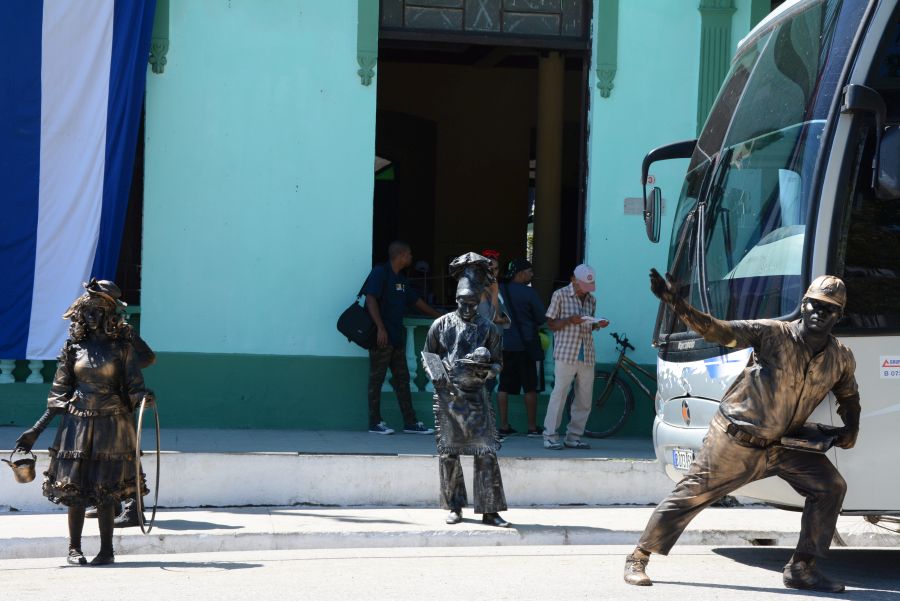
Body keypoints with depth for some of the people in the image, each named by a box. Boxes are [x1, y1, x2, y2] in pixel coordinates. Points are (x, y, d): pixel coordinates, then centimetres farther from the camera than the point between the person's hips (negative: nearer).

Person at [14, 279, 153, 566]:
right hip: (77, 423, 2)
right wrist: (36, 430, 2)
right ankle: (74, 548, 11)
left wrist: (144, 396, -27)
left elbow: (135, 387, -2)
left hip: (111, 424, -2)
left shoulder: (122, 347, 1)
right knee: (75, 488, 1)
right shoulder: (73, 347, 5)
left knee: (106, 490, -1)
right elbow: (59, 395, 7)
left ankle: (107, 549, 9)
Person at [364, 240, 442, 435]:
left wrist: (439, 316, 34)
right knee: (377, 378, -4)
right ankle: (375, 422, 0)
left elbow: (416, 300, 28)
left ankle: (410, 422, 11)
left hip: (396, 337, 9)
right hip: (382, 336, -9)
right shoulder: (380, 273, -9)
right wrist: (380, 328, -24)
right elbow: (371, 299, -17)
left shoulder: (400, 279, 17)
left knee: (402, 379, 9)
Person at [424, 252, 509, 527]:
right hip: (447, 398, 1)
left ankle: (490, 510, -3)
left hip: (476, 397, 0)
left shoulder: (488, 329, 6)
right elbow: (427, 357, 14)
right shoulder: (441, 325, 6)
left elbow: (498, 362, 11)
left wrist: (487, 370, -11)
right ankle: (454, 508, 16)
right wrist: (438, 374, -5)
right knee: (448, 454, 4)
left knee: (486, 453, -7)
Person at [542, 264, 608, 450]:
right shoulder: (560, 295, 0)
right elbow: (551, 324, 0)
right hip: (566, 354, -6)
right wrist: (570, 320, -16)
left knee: (585, 399, 4)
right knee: (559, 394, -8)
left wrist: (598, 325, 1)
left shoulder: (591, 300, 15)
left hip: (587, 356, 6)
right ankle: (550, 436, -3)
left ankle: (573, 437, 12)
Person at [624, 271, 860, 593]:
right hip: (734, 442, -5)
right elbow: (717, 330, -22)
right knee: (692, 494, -3)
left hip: (783, 445, 5)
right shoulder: (773, 334, -16)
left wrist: (851, 428, 0)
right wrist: (677, 304, -36)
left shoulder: (841, 358, 0)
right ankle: (638, 558, 10)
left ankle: (801, 568, 2)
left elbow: (849, 397, 20)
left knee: (830, 487, -6)